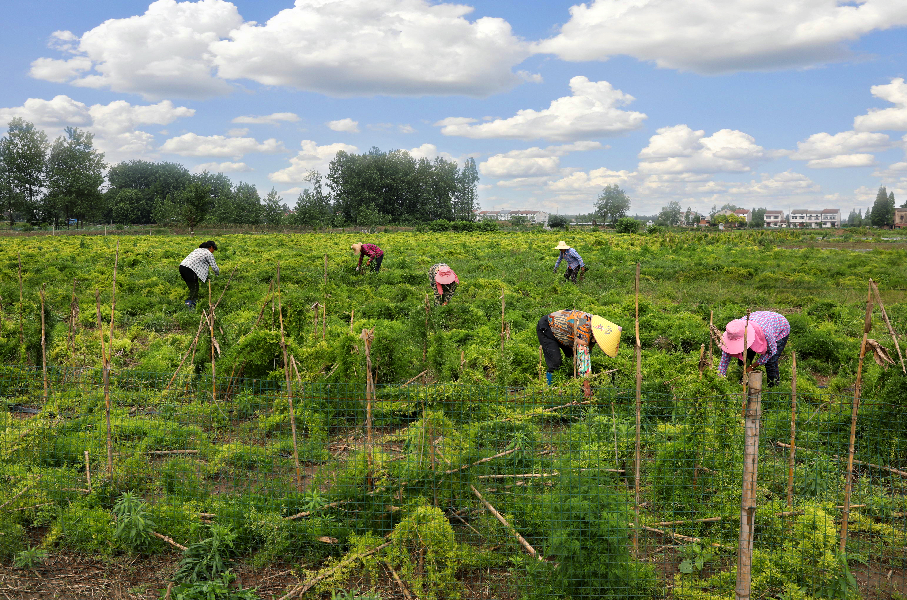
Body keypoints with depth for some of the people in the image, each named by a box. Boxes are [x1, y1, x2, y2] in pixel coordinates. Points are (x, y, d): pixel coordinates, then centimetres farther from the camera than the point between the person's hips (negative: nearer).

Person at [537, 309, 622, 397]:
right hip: (545, 329, -9)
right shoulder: (583, 329, -38)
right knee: (555, 363, -19)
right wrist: (586, 386, -41)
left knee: (574, 358, 2)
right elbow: (583, 357, -41)